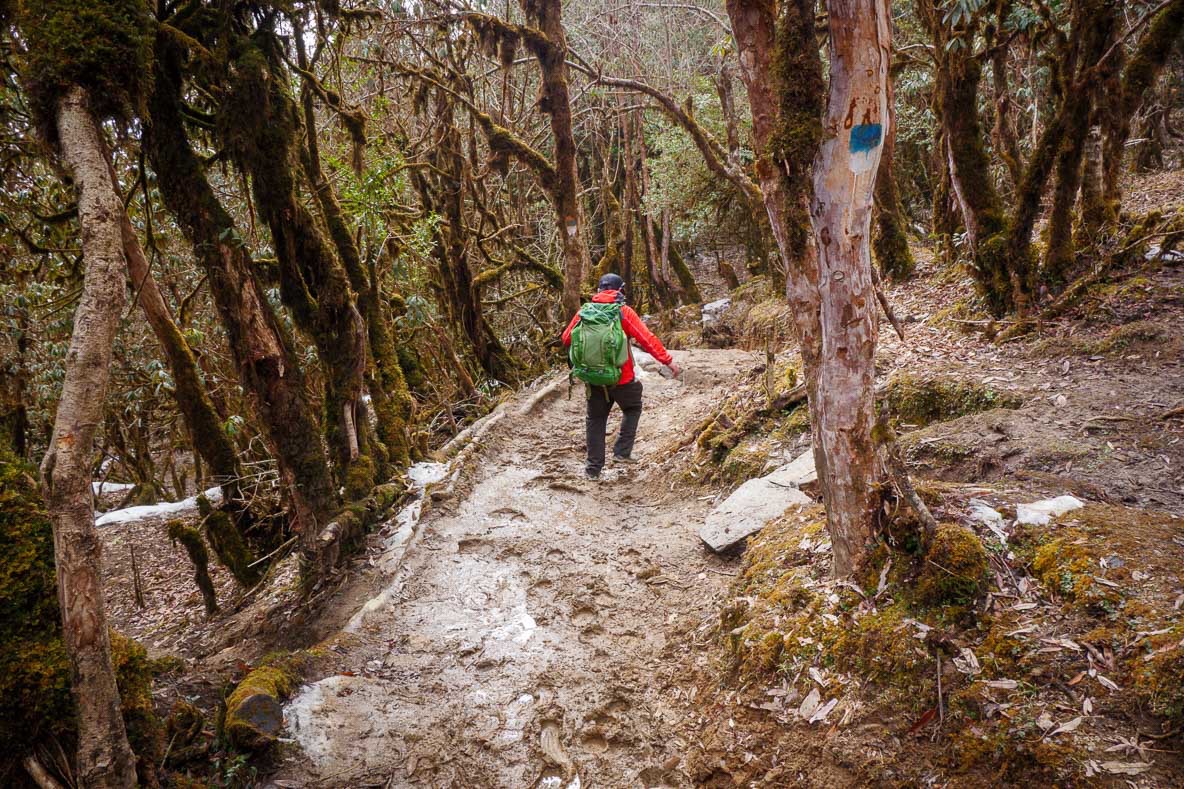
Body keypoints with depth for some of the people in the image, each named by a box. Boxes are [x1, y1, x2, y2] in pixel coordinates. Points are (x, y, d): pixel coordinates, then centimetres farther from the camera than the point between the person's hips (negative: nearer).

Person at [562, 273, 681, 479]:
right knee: (632, 409, 22)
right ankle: (622, 451, 13)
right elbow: (647, 339, -14)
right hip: (621, 377, -3)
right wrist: (668, 360, -11)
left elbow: (566, 339, 7)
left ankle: (594, 467, 17)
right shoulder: (624, 312, -9)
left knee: (596, 419, 15)